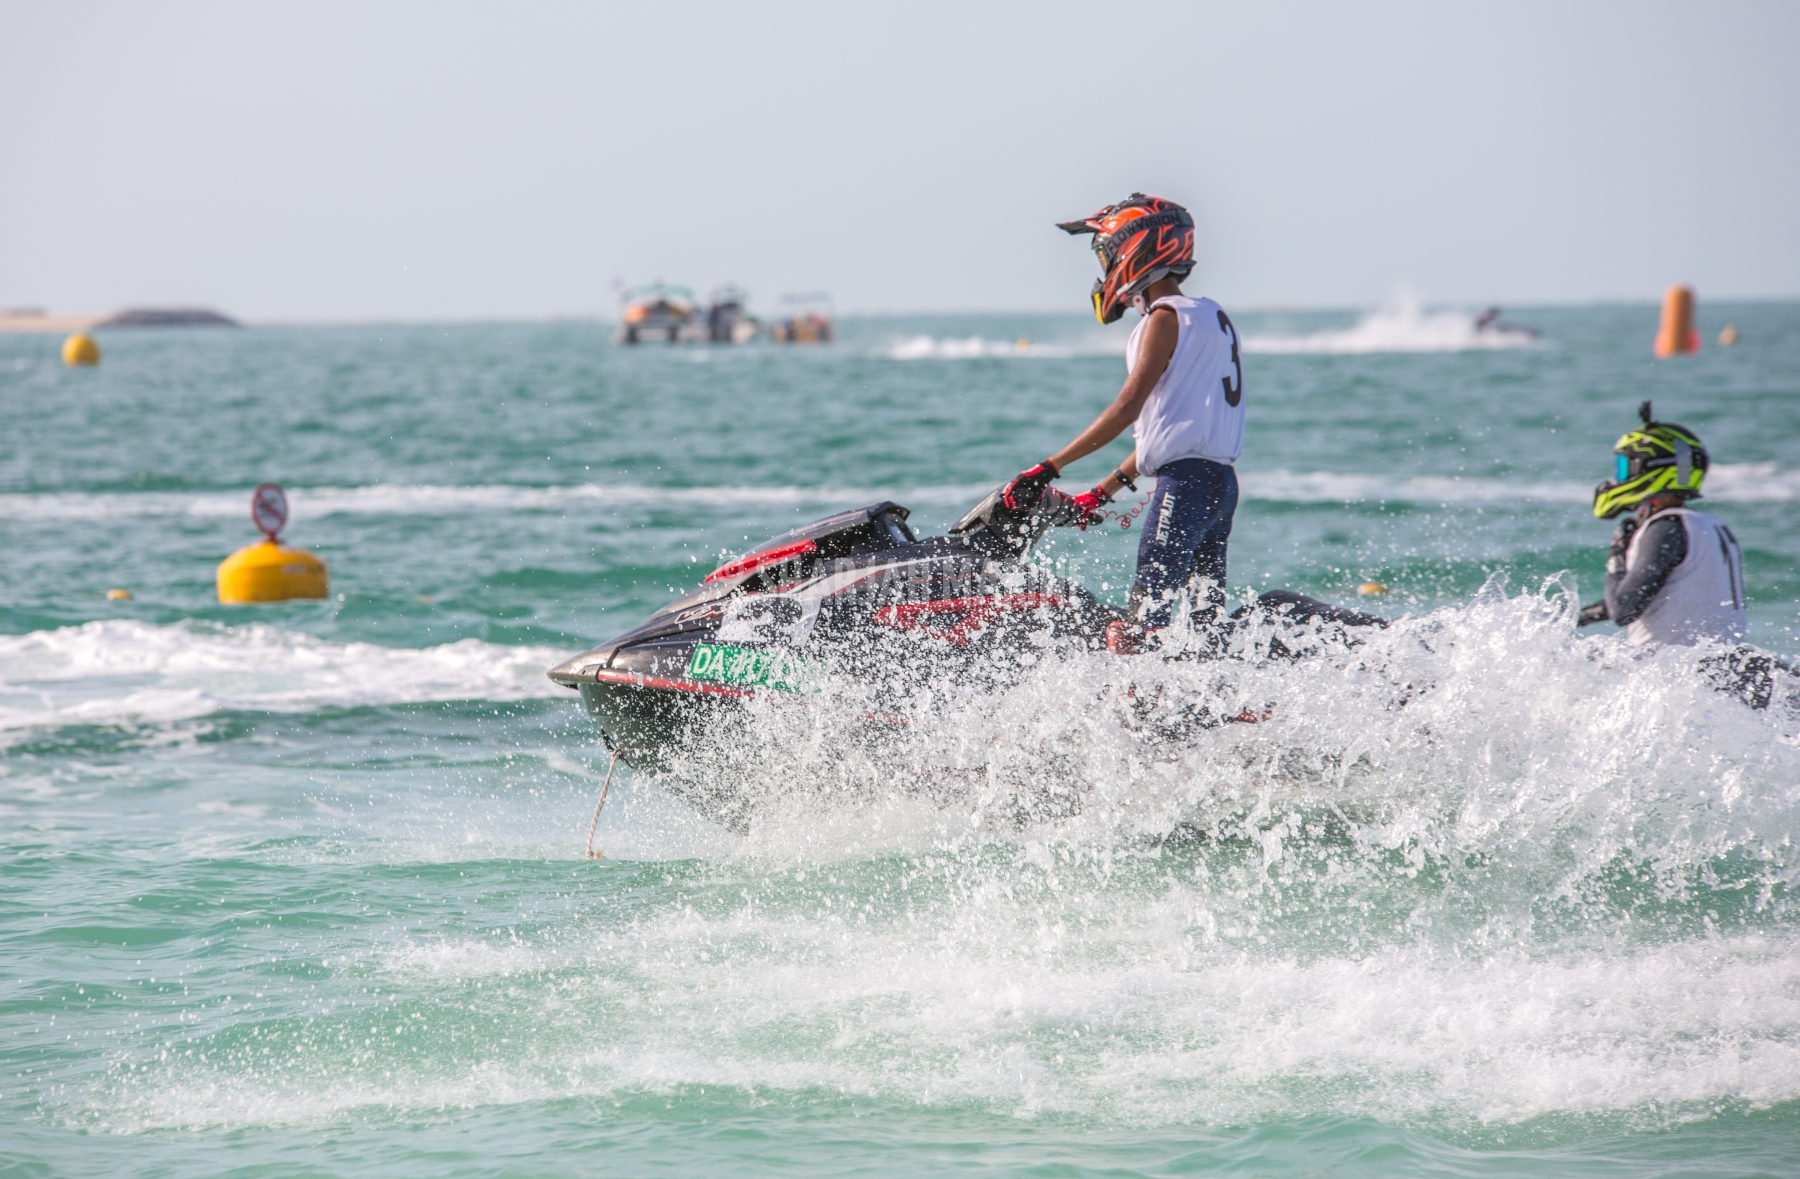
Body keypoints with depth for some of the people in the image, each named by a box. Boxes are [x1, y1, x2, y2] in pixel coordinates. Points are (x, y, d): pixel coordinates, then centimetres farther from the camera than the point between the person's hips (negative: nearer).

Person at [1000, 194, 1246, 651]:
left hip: (1185, 481, -10)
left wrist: (1048, 469, -15)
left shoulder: (1167, 317, -7)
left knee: (1141, 623, -17)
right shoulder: (1209, 316, 21)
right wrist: (1103, 492, 26)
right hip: (1220, 480, 10)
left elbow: (1126, 410, -15)